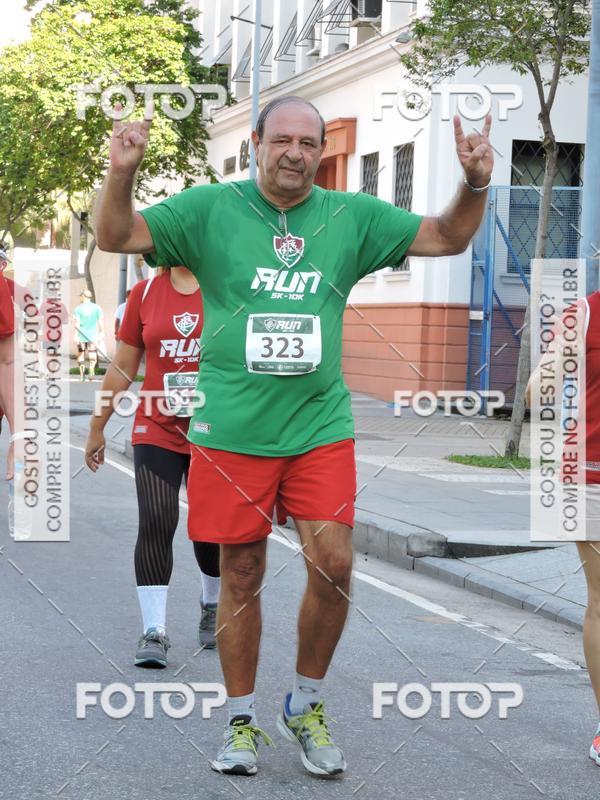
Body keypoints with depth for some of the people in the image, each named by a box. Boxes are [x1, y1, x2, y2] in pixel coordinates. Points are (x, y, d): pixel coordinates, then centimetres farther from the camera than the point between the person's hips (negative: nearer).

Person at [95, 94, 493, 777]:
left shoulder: (352, 215, 6)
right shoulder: (211, 208, 1)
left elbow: (446, 239, 8)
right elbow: (116, 237, -4)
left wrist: (475, 183, -9)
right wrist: (121, 174, -22)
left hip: (320, 426, 1)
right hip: (231, 430, -1)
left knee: (333, 564, -9)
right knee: (241, 576, 6)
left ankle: (305, 705, 14)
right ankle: (242, 721, 23)